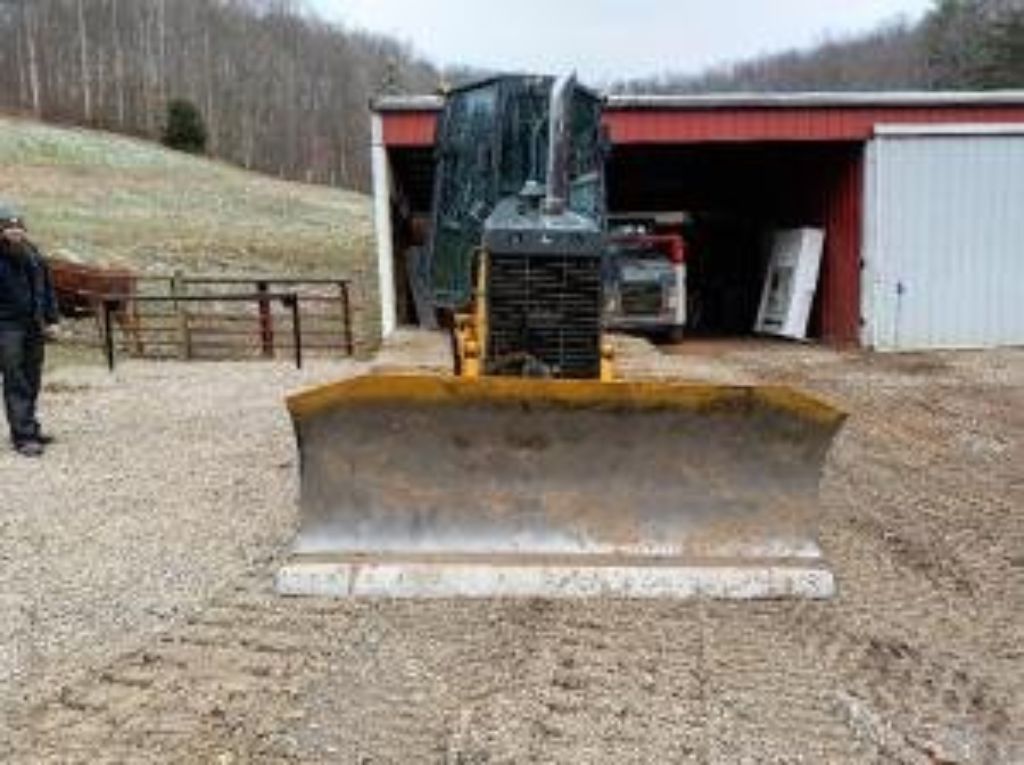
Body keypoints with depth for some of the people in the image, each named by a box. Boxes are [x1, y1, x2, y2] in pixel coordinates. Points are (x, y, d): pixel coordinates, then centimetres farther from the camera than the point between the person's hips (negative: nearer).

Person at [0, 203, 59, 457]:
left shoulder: (32, 253, 9)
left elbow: (46, 286, 14)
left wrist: (50, 319, 11)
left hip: (34, 324, 6)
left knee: (32, 381, 13)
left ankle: (29, 428, 24)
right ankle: (23, 435, -5)